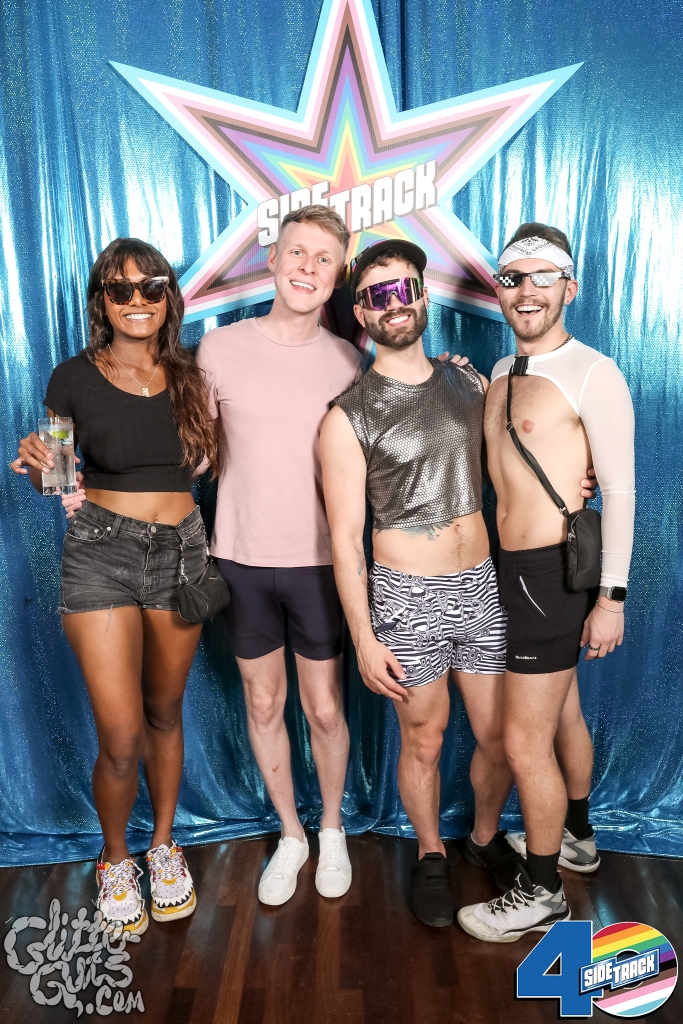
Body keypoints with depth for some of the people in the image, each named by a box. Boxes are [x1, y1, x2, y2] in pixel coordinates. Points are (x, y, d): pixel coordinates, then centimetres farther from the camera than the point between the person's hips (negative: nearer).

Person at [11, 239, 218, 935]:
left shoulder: (189, 377, 4)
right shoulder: (75, 377, -3)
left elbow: (211, 462, 9)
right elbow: (50, 478, 5)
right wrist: (36, 465, -16)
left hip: (180, 550, 3)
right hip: (99, 552, -2)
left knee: (165, 712, 16)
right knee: (121, 738, -3)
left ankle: (164, 844, 38)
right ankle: (115, 859, 28)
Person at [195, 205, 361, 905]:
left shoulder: (345, 360, 0)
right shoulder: (218, 348, -2)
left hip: (318, 560, 0)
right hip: (242, 558, 1)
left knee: (324, 709, 10)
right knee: (263, 705, 14)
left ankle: (332, 830, 39)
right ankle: (290, 834, 39)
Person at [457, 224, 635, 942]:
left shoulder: (591, 373, -14)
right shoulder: (501, 372, 11)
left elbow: (621, 491, -14)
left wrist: (611, 597, -15)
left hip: (552, 572, -8)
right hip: (511, 565, 8)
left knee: (525, 741, 0)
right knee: (562, 710, 24)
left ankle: (540, 894, 21)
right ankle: (576, 836, 45)